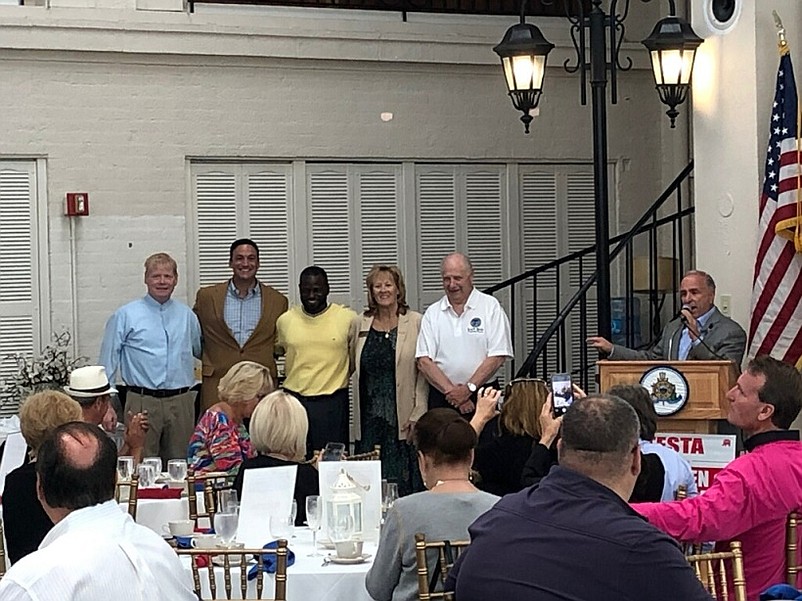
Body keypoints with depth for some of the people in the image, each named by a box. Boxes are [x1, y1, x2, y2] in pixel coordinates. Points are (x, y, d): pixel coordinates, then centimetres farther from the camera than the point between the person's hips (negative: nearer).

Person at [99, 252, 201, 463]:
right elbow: (108, 364, 0)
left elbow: (201, 351, 29)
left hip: (181, 402, 3)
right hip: (143, 403, -3)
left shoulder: (187, 315, 12)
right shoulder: (125, 316, 1)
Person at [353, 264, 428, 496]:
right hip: (369, 418, 3)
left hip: (402, 417, -3)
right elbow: (354, 367, 15)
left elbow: (424, 371, -3)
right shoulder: (361, 324, 11)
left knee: (401, 484, -3)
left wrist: (417, 415, -9)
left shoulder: (415, 323, 0)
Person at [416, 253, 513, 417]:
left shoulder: (491, 307, 2)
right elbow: (424, 361, 1)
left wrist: (468, 389, -12)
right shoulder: (432, 313, 9)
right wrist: (452, 391, -10)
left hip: (482, 397, -2)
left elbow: (497, 357, -5)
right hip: (441, 397, 2)